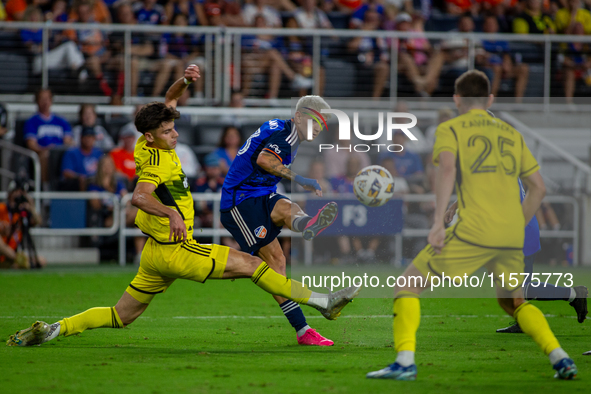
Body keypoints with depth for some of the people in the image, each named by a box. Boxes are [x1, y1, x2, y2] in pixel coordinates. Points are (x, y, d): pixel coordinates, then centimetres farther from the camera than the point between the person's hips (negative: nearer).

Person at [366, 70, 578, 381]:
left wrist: (438, 223, -17)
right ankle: (560, 358, 10)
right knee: (513, 302, 26)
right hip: (511, 236, 5)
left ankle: (405, 361, -8)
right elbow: (538, 187, 19)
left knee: (409, 285, 6)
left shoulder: (450, 129, 7)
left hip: (473, 230, -5)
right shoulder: (511, 133, 22)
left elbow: (446, 169, -12)